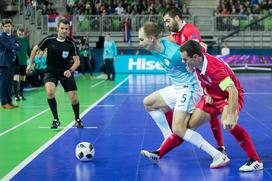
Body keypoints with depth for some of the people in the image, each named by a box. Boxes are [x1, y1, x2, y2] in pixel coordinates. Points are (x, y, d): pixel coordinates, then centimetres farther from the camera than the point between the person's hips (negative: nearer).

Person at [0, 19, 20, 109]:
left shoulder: (13, 37, 16)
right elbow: (9, 46, -15)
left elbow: (18, 47, 9)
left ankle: (9, 101, 15)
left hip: (11, 62, 7)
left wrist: (14, 46, -8)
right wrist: (15, 46, 1)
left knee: (9, 83, 10)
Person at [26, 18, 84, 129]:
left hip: (66, 73, 1)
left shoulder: (70, 44, -12)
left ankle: (77, 120, 25)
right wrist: (30, 64, 7)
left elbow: (77, 61, -11)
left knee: (73, 98, -3)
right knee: (50, 92, -27)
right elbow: (35, 49, 4)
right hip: (51, 71, -1)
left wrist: (70, 70, -29)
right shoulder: (49, 40, -12)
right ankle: (56, 119, -11)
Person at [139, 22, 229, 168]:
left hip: (188, 89, -10)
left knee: (178, 129, -21)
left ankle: (219, 156, -19)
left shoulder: (173, 53, -28)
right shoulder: (155, 48, -1)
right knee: (148, 103, 21)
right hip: (177, 88, 10)